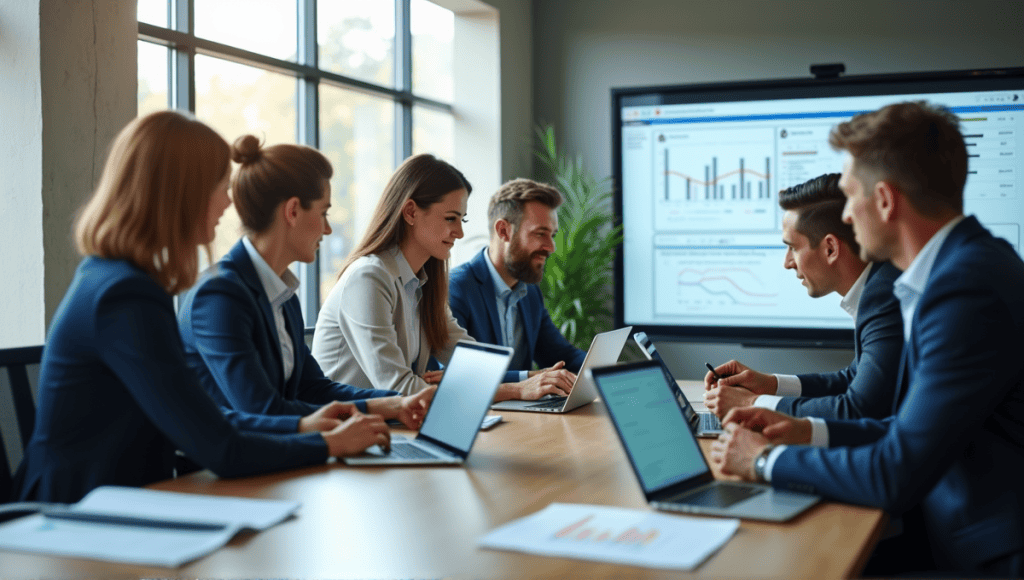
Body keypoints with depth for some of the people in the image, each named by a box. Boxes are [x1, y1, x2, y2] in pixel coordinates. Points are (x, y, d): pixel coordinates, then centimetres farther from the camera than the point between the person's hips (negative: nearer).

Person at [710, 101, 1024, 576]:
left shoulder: (967, 289, -23)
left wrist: (767, 460, -10)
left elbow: (896, 477, -23)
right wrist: (806, 430, 8)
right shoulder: (960, 266, 8)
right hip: (948, 535, 8)